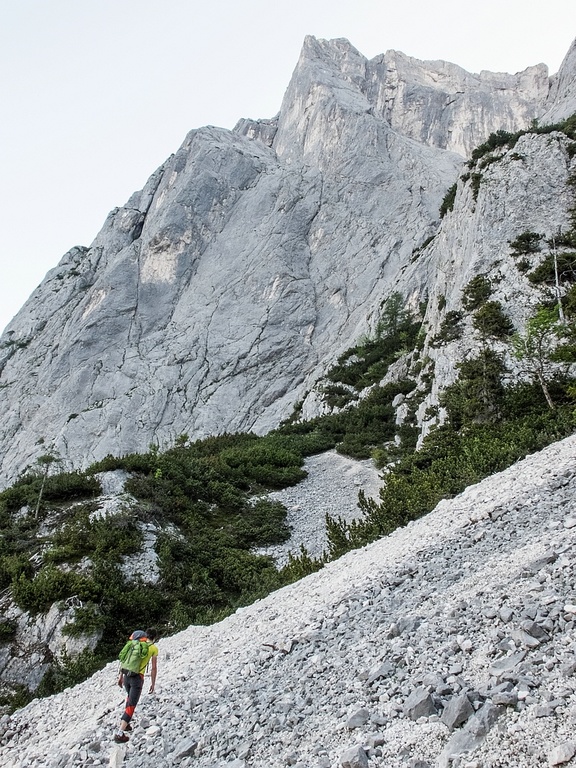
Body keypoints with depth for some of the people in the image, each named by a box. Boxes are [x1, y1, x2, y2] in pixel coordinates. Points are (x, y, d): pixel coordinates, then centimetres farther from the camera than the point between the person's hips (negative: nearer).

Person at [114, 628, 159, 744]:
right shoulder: (154, 649, 0)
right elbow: (154, 668, 1)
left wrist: (121, 676, 20)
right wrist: (153, 683, 10)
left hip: (126, 675, 5)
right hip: (138, 677, -5)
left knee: (130, 697, 30)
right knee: (131, 706, -3)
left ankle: (125, 723, 32)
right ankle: (120, 733, -11)